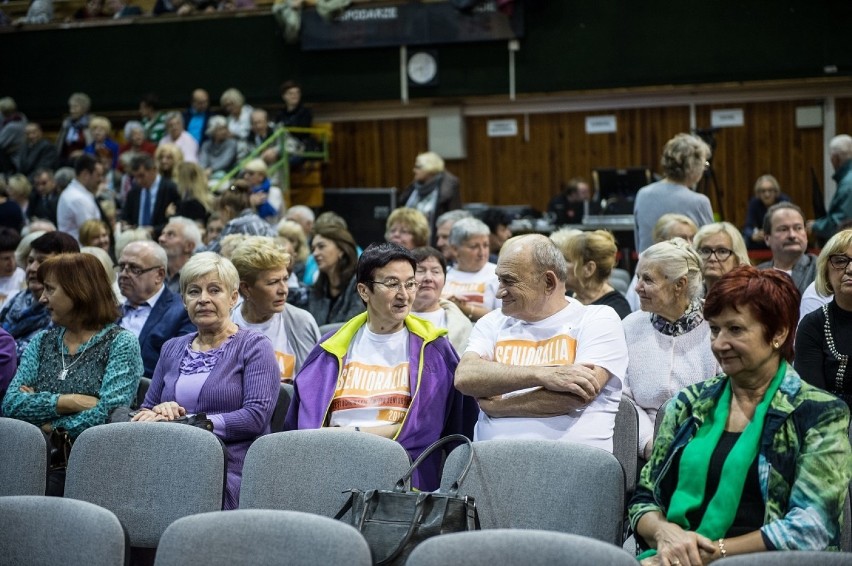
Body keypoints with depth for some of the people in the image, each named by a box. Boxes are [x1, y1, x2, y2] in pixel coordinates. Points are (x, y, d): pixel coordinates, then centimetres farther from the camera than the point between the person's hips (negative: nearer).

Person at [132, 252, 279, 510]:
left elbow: (256, 416, -9)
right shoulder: (172, 349, 22)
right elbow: (146, 409, 21)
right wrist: (158, 412, -5)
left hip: (230, 475, -4)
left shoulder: (254, 346, 4)